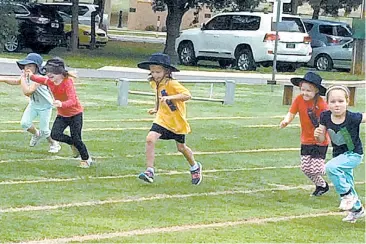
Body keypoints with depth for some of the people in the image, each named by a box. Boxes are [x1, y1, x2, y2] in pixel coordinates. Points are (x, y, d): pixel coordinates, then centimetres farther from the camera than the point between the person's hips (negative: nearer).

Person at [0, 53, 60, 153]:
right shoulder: (27, 76, -9)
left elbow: (27, 92, -44)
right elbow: (16, 82, 12)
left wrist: (23, 78, -37)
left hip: (45, 106, -7)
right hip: (33, 104, 7)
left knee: (44, 130, 0)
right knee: (24, 123, -8)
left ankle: (54, 144, 29)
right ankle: (36, 134, 23)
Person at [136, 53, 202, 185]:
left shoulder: (172, 84, -21)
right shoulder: (155, 84, 1)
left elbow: (187, 95, -33)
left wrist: (169, 97, -42)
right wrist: (156, 109, 7)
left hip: (177, 121, -5)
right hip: (162, 118, 5)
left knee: (181, 147, 12)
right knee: (150, 139, -18)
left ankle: (195, 167, 40)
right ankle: (150, 171, -16)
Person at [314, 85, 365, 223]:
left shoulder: (352, 118, -25)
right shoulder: (325, 117, -11)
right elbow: (322, 139, -2)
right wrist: (318, 134, -24)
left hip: (354, 154, -6)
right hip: (339, 155, 6)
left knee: (331, 167, -29)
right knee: (346, 184, 18)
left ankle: (348, 195, -12)